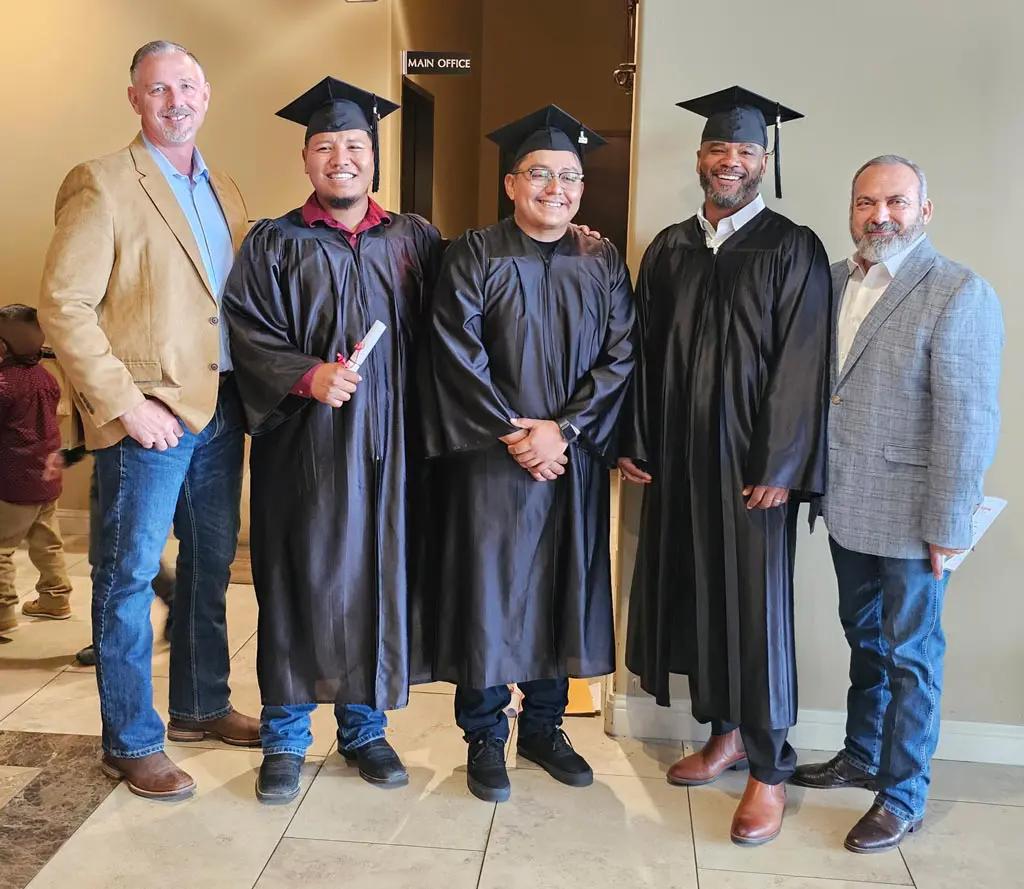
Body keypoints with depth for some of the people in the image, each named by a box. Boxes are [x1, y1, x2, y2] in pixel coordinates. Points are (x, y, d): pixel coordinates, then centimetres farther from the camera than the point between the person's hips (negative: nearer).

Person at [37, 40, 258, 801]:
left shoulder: (224, 191, 14)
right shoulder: (103, 185, -7)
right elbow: (62, 305, -12)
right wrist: (123, 401, -17)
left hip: (221, 410, 7)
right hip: (150, 416, -7)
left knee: (211, 565, 16)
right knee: (130, 576, 2)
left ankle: (201, 705, 32)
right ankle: (131, 742, 14)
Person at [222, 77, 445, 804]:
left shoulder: (416, 241, 10)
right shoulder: (275, 243, 4)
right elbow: (248, 334, -3)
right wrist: (307, 374, -19)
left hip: (390, 445, 2)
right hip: (304, 444, -2)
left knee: (380, 575, 8)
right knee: (299, 580, 3)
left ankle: (364, 727, 25)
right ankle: (284, 738, 19)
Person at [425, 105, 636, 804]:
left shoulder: (604, 264, 7)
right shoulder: (475, 257, -1)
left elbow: (620, 357, 0)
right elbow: (459, 354, -9)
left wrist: (563, 429, -12)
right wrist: (514, 433, -14)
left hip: (575, 458, 3)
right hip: (490, 457, -3)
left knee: (563, 588, 10)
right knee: (488, 590, 2)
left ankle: (545, 726, 27)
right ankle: (485, 738, 18)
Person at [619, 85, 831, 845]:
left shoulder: (793, 250, -4)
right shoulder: (668, 249, 9)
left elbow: (801, 366, -10)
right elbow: (647, 355, 9)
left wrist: (779, 468, -16)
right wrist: (636, 444, 3)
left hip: (750, 459, -5)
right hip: (678, 455, 5)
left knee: (757, 605, 0)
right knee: (692, 593, 11)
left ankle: (769, 769, 14)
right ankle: (724, 733, 29)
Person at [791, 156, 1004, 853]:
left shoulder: (961, 294, -14)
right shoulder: (833, 282, 5)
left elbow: (968, 421, -17)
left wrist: (947, 527, -17)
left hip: (909, 518, -6)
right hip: (848, 507, 6)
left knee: (910, 655, 8)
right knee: (865, 638, 21)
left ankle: (902, 796, 24)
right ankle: (862, 756, 39)